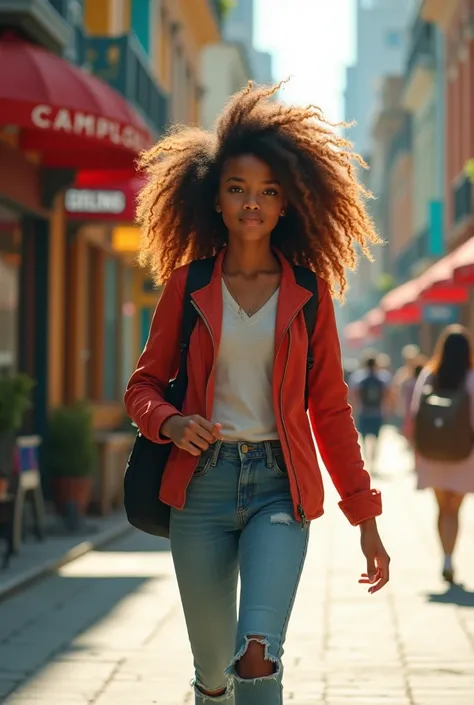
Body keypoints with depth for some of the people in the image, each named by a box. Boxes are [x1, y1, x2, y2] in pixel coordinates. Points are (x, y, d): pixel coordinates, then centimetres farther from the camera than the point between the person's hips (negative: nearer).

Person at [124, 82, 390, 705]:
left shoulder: (308, 292, 5)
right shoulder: (188, 285, 5)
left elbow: (330, 409, 8)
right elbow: (144, 386, 10)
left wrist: (365, 519, 6)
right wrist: (172, 423, -13)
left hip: (280, 486, -1)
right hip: (203, 483, 1)